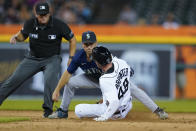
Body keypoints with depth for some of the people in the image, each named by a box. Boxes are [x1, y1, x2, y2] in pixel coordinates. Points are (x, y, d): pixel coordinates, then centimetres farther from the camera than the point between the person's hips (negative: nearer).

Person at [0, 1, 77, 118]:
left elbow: (72, 39, -3)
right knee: (14, 79, -6)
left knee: (50, 79, -29)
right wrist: (15, 37, -13)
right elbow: (22, 35, 10)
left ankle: (48, 109, -20)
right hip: (32, 59, 3)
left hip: (52, 59, -3)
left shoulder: (59, 25, -17)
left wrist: (71, 58, -9)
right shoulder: (30, 24, -11)